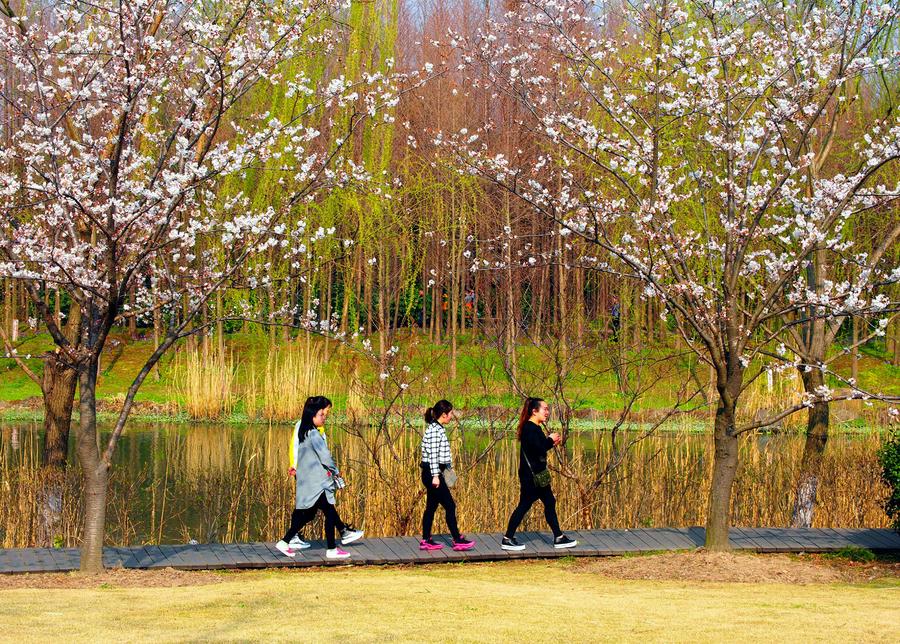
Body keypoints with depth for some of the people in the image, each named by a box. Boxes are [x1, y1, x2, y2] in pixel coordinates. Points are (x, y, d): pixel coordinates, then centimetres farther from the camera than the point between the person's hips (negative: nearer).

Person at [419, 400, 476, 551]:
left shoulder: (438, 429, 14)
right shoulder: (434, 430, -17)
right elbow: (433, 454, -21)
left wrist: (449, 467, 27)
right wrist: (435, 476, -22)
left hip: (431, 474, 10)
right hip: (432, 473, -10)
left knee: (431, 506, 11)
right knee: (450, 506, -6)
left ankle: (426, 541, 14)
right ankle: (457, 540, -2)